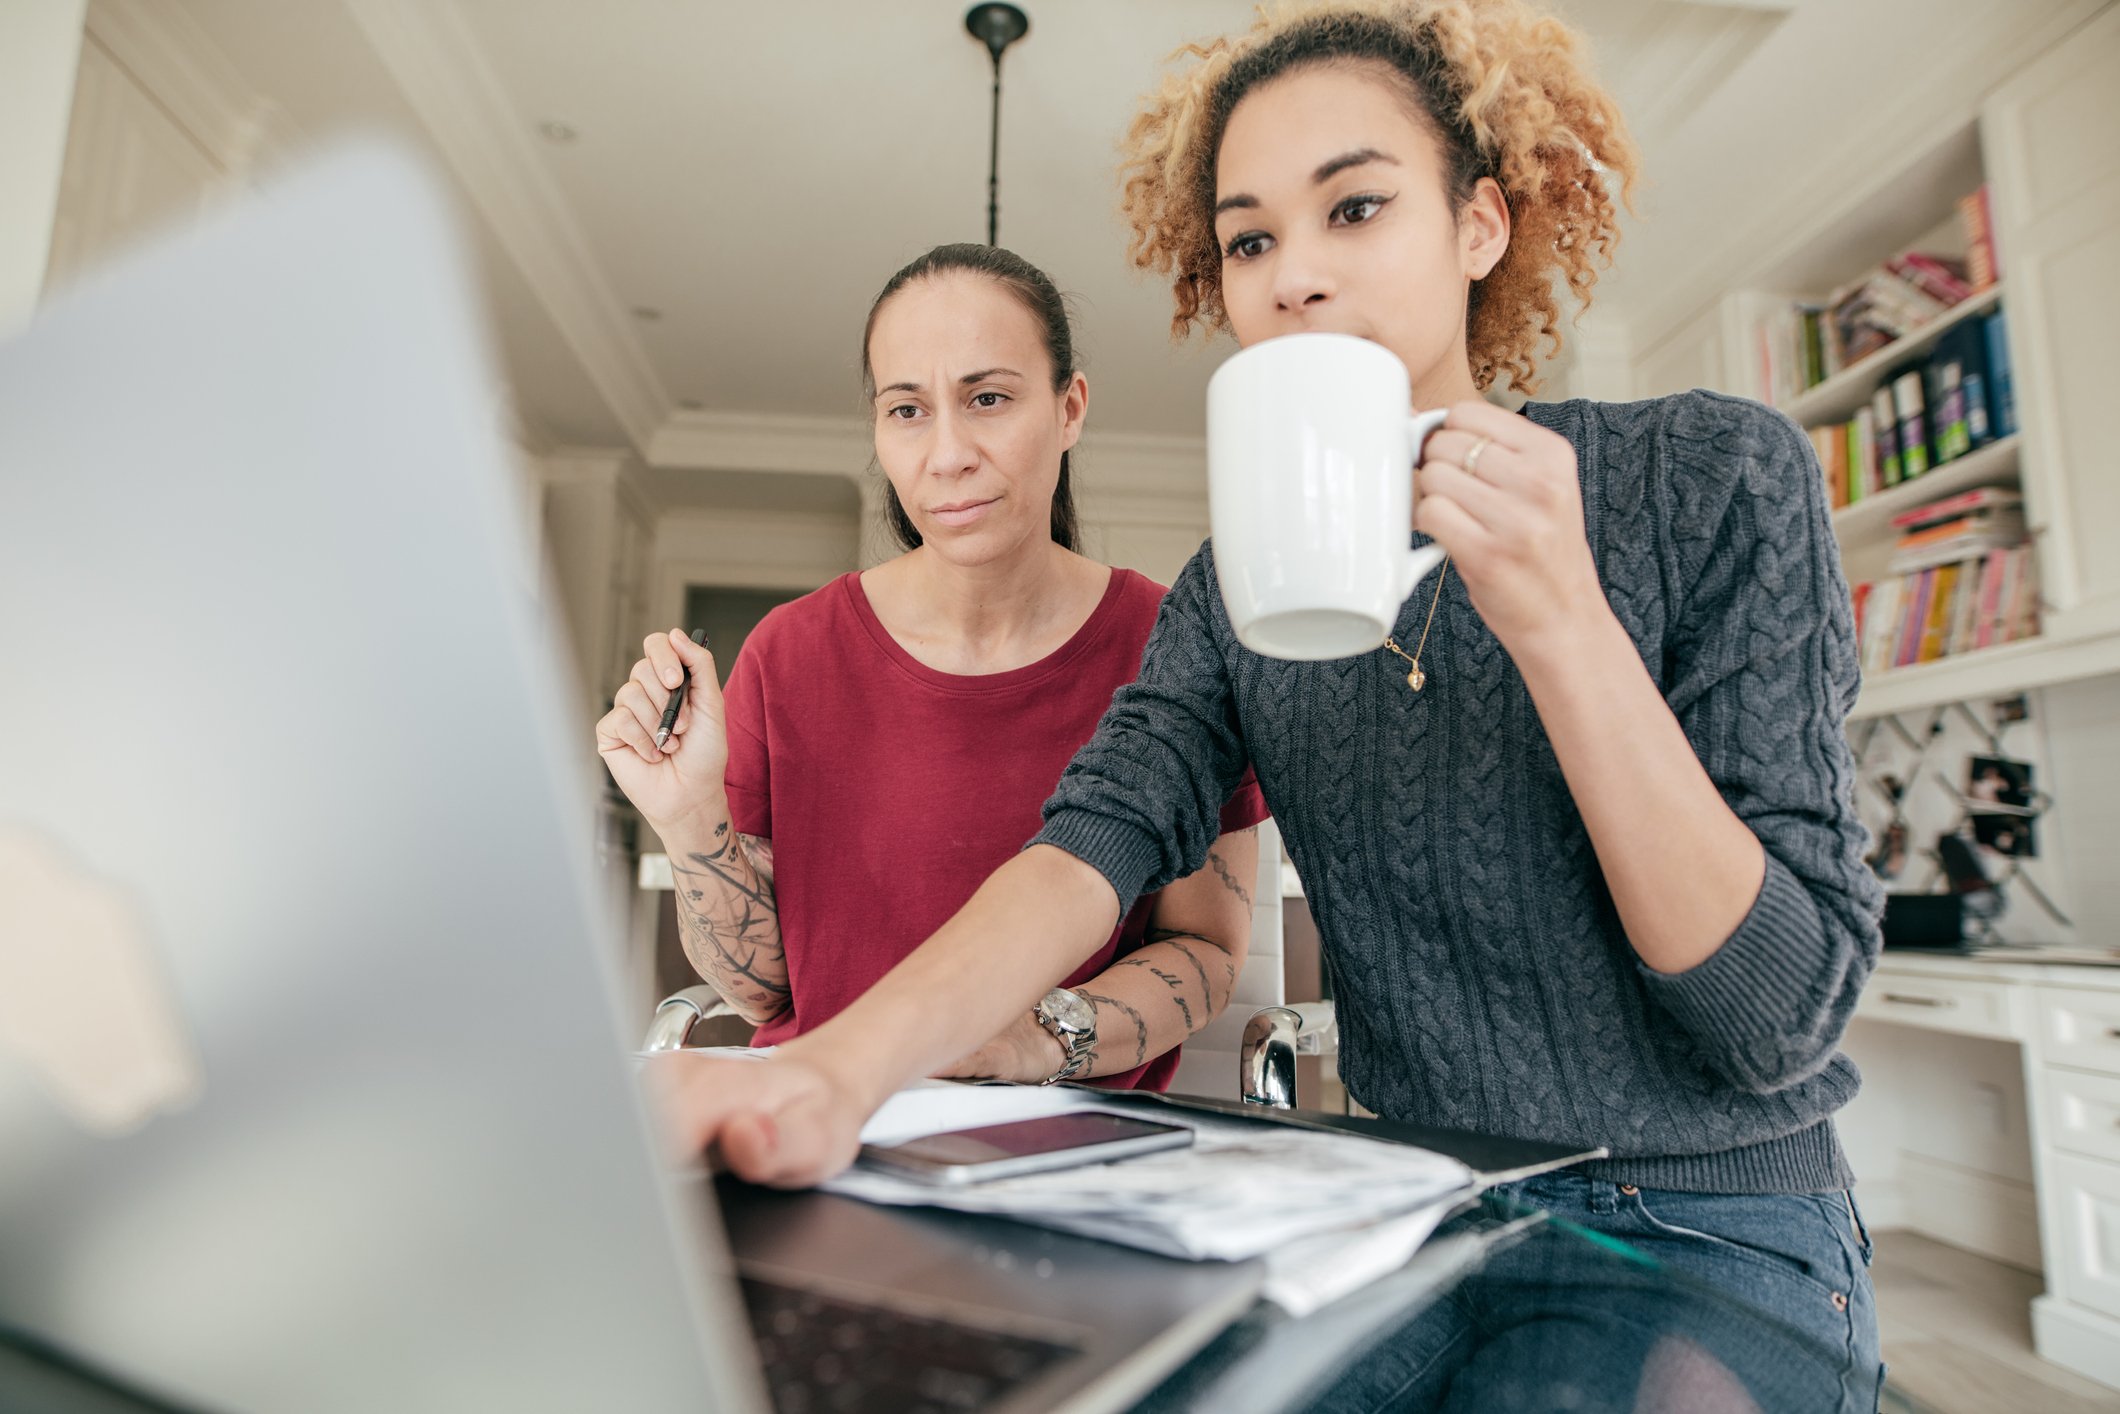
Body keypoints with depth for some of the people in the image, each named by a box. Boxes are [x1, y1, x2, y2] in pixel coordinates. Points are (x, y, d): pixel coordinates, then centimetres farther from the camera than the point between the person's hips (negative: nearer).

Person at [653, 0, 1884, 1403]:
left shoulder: (1714, 474, -10)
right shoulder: (1242, 581, 1)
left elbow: (1784, 1019, -14)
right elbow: (1094, 840, -16)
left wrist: (1558, 623, -27)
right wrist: (839, 1071, -34)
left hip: (1709, 1237, -1)